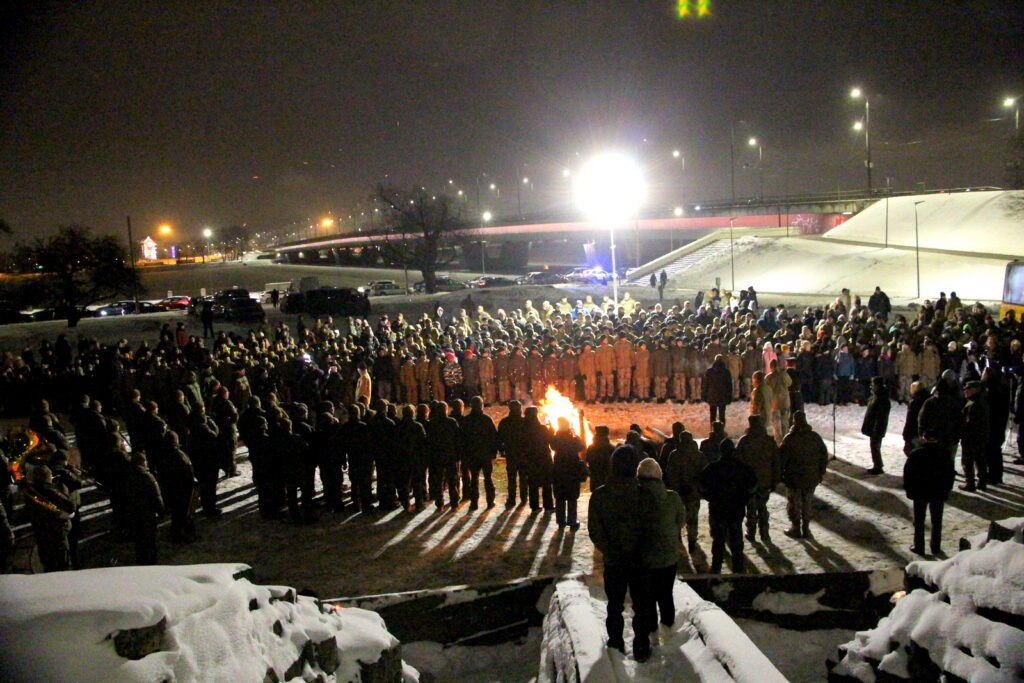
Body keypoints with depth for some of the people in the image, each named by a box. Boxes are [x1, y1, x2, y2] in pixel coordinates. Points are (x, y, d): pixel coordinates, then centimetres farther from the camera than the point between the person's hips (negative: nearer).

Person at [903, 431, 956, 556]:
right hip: (939, 494, 2)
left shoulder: (915, 453, -9)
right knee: (937, 522, 13)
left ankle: (919, 547, 10)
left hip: (920, 493, -2)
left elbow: (907, 472, -6)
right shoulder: (944, 454, -3)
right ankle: (936, 548, 19)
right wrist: (947, 489, 14)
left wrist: (908, 489, 5)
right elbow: (951, 473, 3)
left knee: (919, 522, 8)